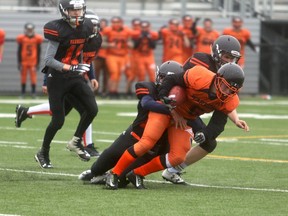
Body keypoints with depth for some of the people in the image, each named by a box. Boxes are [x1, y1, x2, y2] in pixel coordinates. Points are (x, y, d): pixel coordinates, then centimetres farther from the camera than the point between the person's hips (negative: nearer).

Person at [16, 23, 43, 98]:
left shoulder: (37, 39, 1)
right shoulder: (21, 38, 0)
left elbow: (39, 52, 7)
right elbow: (19, 51, 6)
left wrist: (38, 63, 5)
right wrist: (19, 62, 3)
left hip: (33, 62, 0)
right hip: (24, 61, 1)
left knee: (33, 77, -5)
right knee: (23, 77, 4)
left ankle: (33, 93, 0)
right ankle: (23, 93, 11)